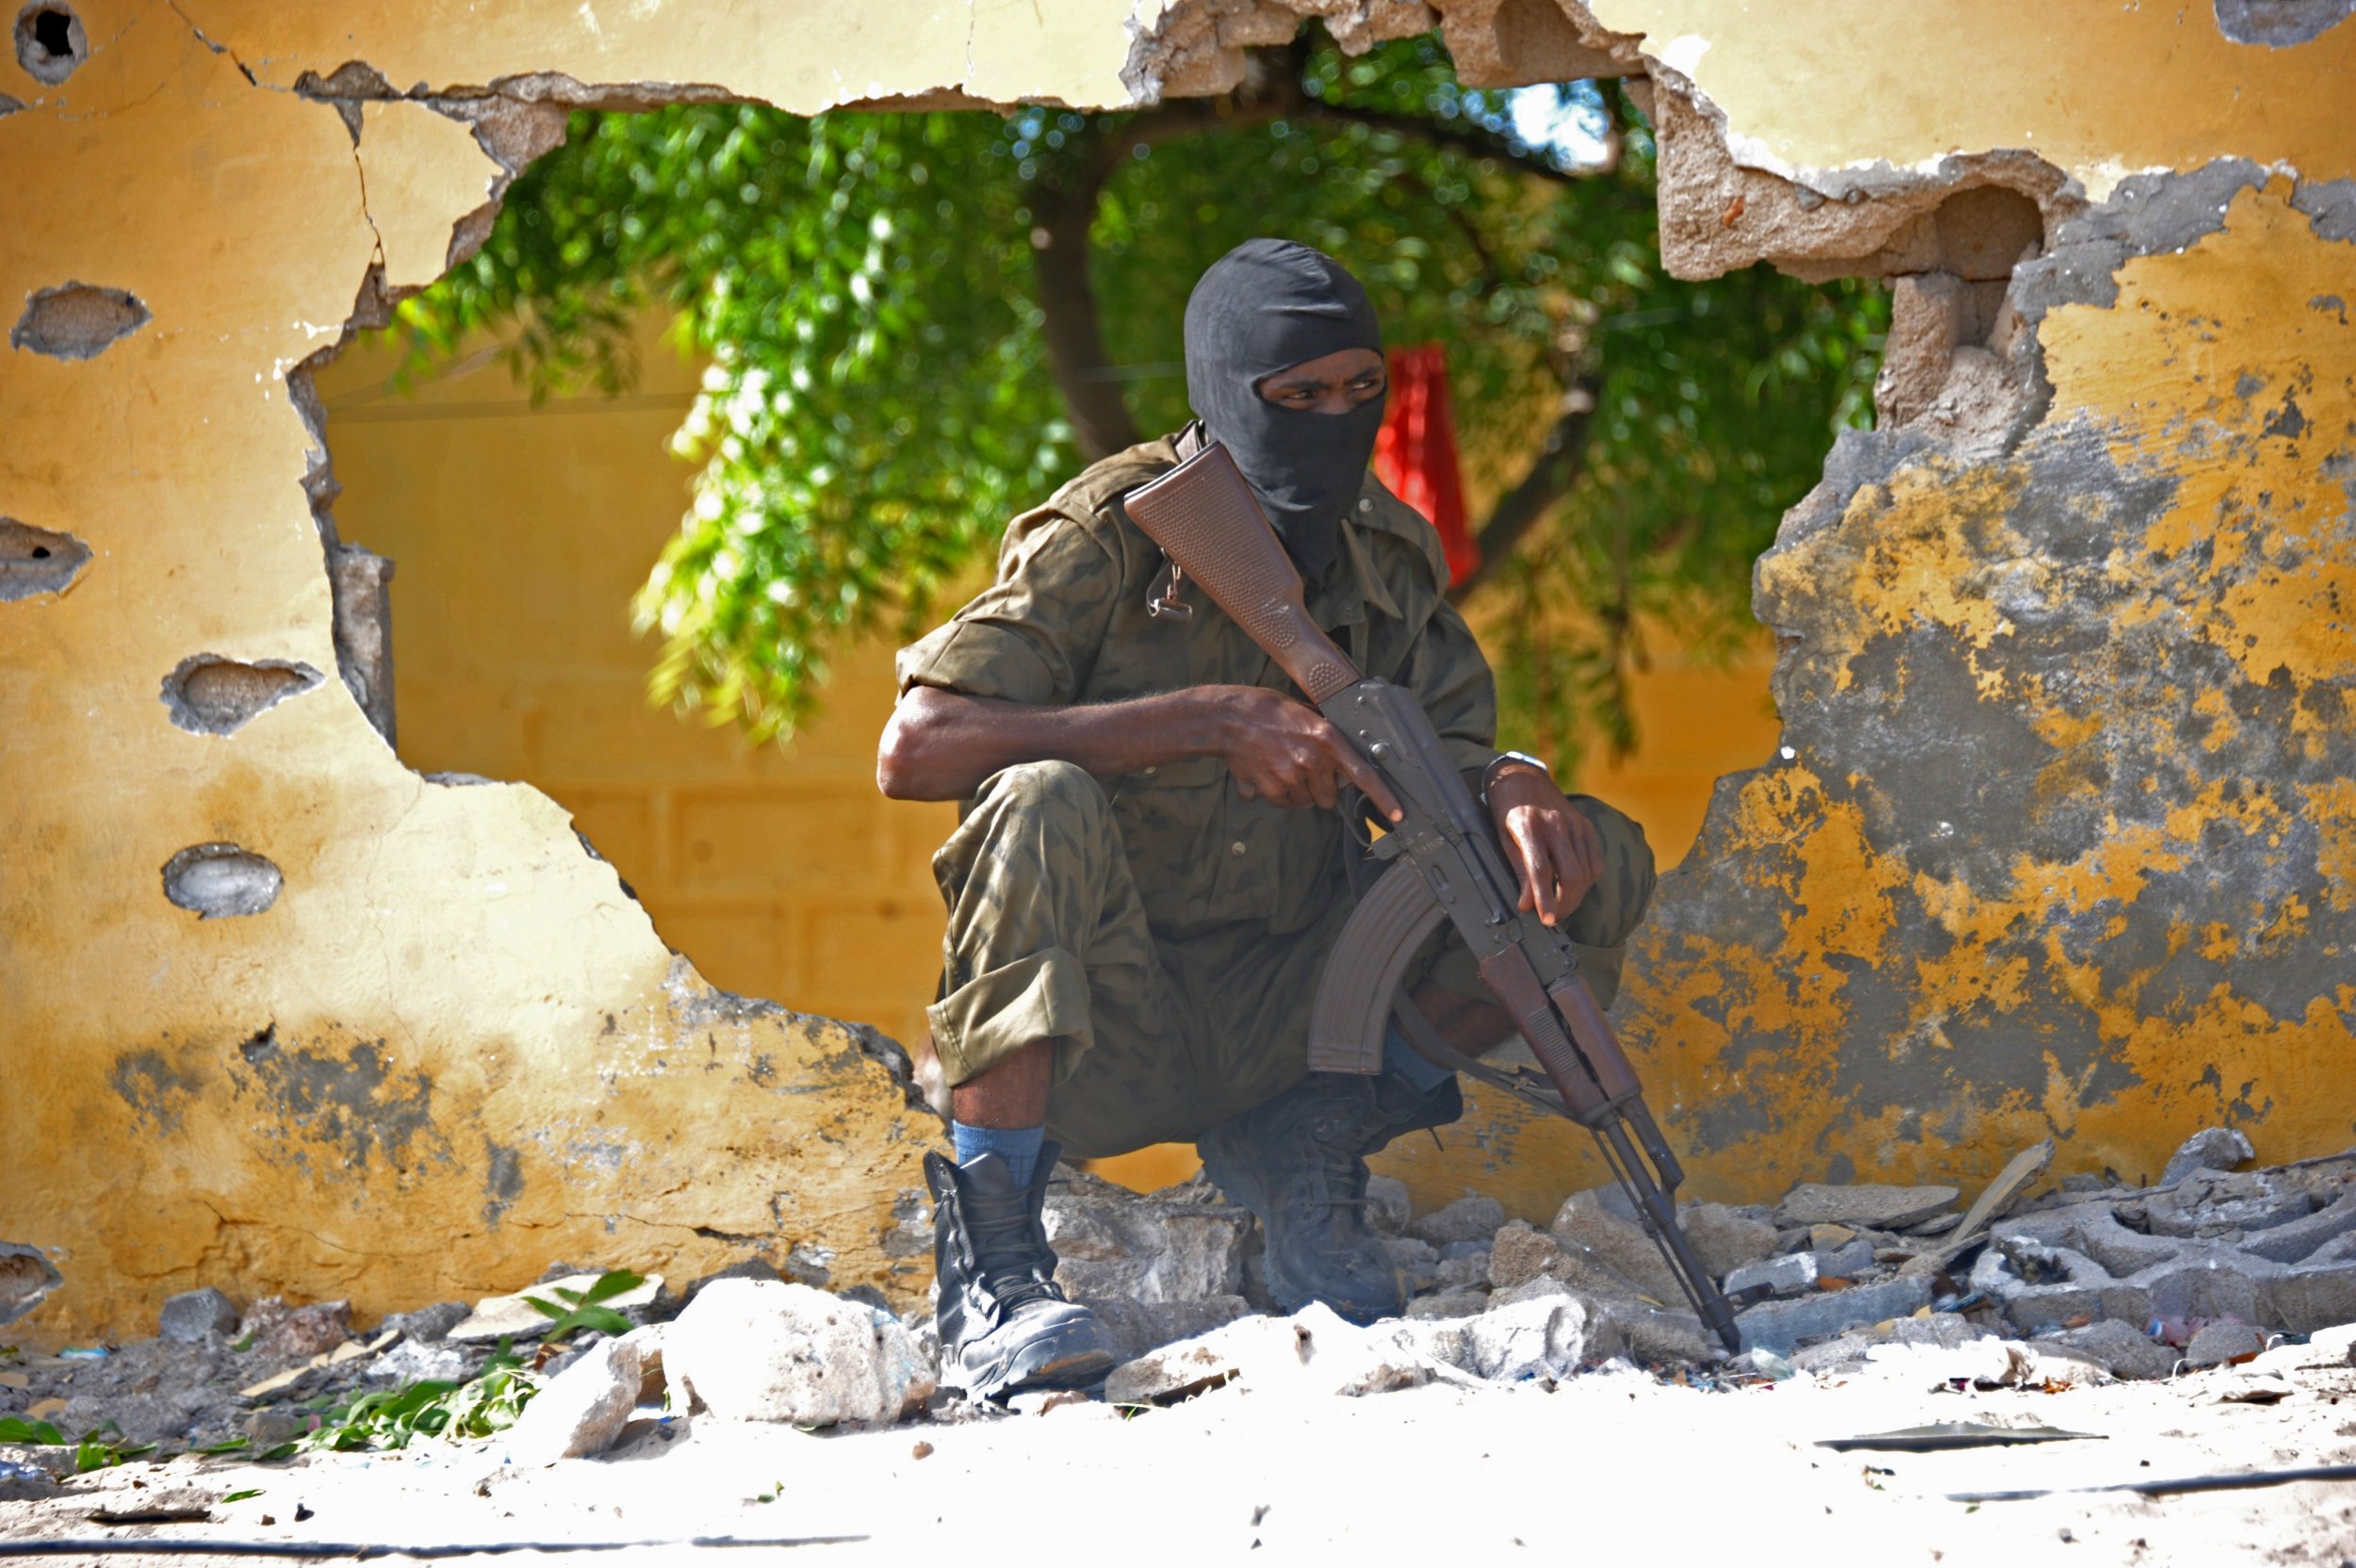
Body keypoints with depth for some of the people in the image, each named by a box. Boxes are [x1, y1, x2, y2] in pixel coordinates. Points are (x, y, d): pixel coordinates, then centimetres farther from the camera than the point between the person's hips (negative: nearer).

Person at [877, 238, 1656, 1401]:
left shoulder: (1391, 554, 5)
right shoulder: (1111, 536, -12)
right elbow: (914, 750, -22)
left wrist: (1515, 791, -21)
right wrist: (1213, 718, -27)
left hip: (1287, 1019, 5)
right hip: (1105, 1030, -5)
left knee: (1598, 864, -7)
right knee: (1045, 806, -35)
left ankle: (1307, 1151, 0)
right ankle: (991, 1269, -27)